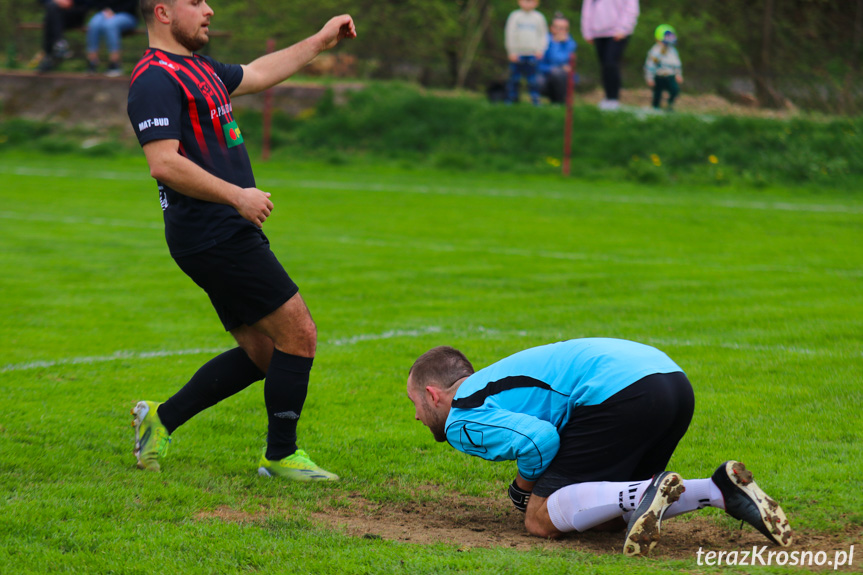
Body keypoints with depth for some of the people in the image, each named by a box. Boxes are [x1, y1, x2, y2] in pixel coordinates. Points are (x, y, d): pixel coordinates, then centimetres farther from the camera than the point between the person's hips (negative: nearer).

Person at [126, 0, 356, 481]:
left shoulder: (198, 69, 18)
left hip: (227, 237, 10)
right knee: (299, 335, -7)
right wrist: (236, 196, -24)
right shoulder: (156, 79, -14)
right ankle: (281, 455, 5)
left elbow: (258, 74, 34)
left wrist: (320, 42, 38)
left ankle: (162, 419, 18)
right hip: (216, 237, -10)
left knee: (262, 354, 11)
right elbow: (164, 163, -24)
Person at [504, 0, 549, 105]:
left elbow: (543, 35, 11)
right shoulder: (515, 16, 3)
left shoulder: (539, 17, 7)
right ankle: (511, 99, 11)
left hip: (532, 54, 1)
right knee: (514, 78, 2)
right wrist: (512, 52, -3)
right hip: (517, 53, -1)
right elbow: (510, 34, 3)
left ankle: (535, 100, 3)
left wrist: (540, 50, -2)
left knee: (533, 78, -3)